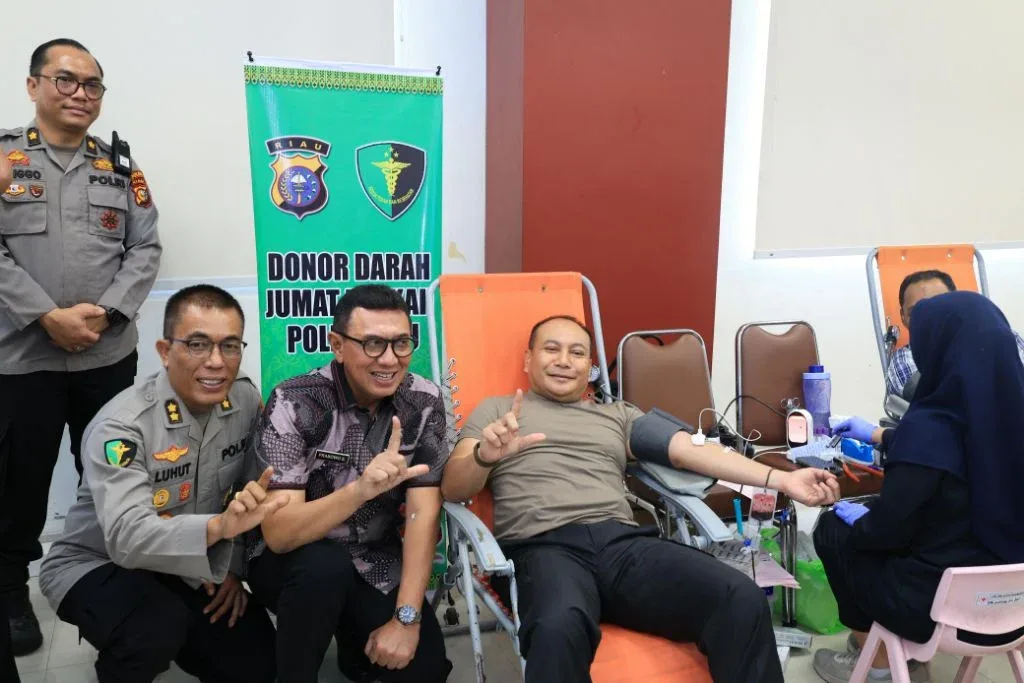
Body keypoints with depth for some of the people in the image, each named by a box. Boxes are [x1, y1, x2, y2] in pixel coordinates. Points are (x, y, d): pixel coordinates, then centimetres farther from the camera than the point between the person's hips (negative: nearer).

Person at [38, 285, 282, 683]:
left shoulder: (246, 400, -11)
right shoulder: (122, 425, -28)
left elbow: (250, 492, 2)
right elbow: (128, 537, -40)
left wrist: (232, 565, -5)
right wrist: (219, 526, -55)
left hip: (187, 569, 6)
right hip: (97, 565, -5)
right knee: (159, 625, -35)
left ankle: (167, 638, 24)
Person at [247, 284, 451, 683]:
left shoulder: (424, 401, -12)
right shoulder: (294, 403, -23)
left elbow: (424, 512, -14)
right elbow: (278, 534, -29)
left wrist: (406, 618, -21)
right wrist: (361, 489, -46)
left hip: (375, 561, 3)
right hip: (293, 561, -3)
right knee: (324, 565, -34)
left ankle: (358, 643, 18)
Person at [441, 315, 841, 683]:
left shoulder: (618, 416, 27)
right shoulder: (495, 410, 19)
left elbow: (690, 450, 15)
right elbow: (452, 489, 8)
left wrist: (780, 479, 3)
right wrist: (485, 456, -17)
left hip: (624, 542, 4)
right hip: (544, 547, -3)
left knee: (744, 601, -24)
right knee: (558, 628, -40)